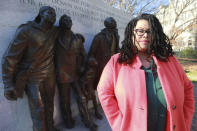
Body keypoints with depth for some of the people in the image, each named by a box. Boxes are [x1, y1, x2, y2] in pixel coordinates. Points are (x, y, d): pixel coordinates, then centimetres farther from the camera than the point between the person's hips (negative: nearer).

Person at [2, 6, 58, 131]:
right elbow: (9, 58, -17)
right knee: (38, 109, -1)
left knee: (49, 104, 14)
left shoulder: (54, 31, -2)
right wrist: (8, 85, -19)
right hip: (33, 77, -5)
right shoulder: (26, 31, -19)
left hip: (49, 75, 5)